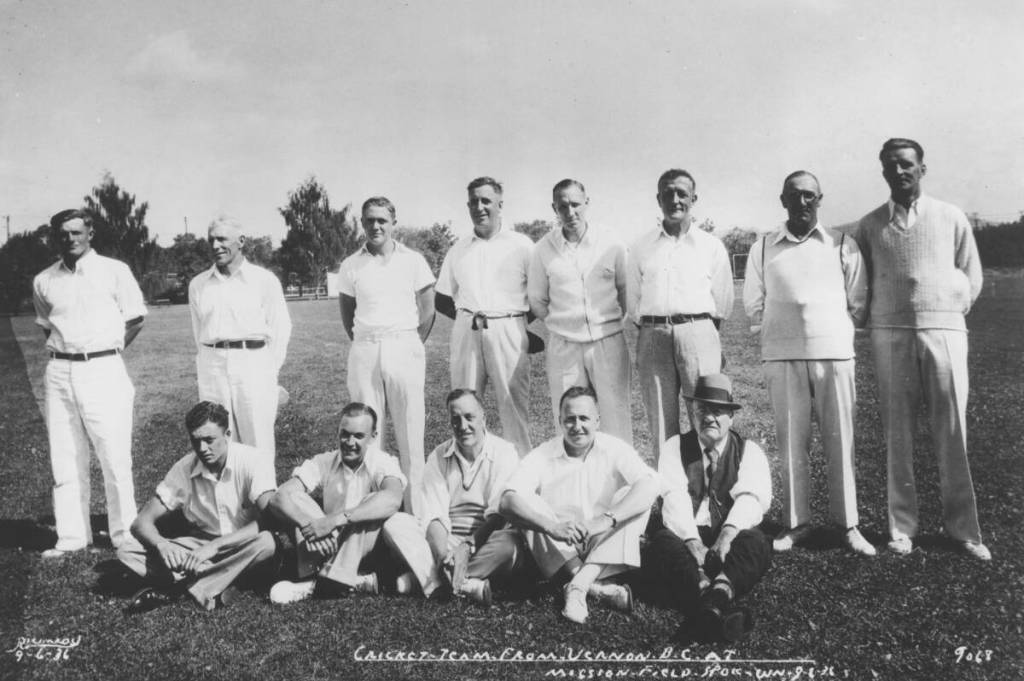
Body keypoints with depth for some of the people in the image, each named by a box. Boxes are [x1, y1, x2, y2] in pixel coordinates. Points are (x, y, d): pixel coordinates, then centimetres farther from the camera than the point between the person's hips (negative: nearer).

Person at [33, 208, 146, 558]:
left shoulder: (115, 271, -1)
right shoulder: (43, 281, 9)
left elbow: (134, 320, 4)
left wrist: (106, 354, 4)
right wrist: (63, 357, 10)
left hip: (103, 371, -3)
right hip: (59, 374, 4)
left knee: (116, 459, -2)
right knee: (64, 462, 6)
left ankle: (125, 535, 7)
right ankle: (71, 537, 14)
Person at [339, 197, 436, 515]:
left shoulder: (413, 261, 4)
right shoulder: (351, 265, 7)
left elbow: (428, 311, 7)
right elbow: (347, 314, 14)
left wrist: (412, 346, 8)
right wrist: (366, 345, 9)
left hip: (405, 348, -1)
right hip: (364, 353, 1)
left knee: (410, 432, -1)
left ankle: (415, 510, 6)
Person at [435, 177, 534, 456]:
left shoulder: (521, 245, 4)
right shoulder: (458, 250, 16)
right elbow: (442, 299, 20)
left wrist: (520, 318, -3)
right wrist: (470, 317, 7)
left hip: (507, 330, -3)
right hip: (466, 332, 4)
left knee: (513, 403, -3)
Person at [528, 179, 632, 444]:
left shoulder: (611, 245, -1)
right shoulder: (544, 250, 0)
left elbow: (626, 291, 12)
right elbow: (537, 301, 11)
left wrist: (608, 321, 10)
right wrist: (562, 324, 8)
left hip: (608, 343, 0)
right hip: (564, 347, 1)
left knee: (616, 416, 0)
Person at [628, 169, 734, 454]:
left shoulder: (712, 246, 10)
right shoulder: (641, 247, 13)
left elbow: (723, 301, 14)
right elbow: (632, 300, 16)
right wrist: (653, 329, 10)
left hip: (698, 331, -1)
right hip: (653, 335, 1)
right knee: (661, 423, 2)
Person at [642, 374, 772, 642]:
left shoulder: (749, 451, 12)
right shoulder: (674, 447, 11)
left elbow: (752, 497, -8)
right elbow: (674, 498, -6)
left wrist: (728, 532, -29)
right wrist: (693, 542, -25)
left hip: (730, 540, 1)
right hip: (685, 537, 0)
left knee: (755, 542, -31)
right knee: (663, 542, -32)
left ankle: (721, 589, -57)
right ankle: (707, 595, -57)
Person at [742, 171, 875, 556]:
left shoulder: (843, 245, 6)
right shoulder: (763, 248, 8)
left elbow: (859, 304, 10)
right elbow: (754, 305, 14)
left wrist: (833, 331, 8)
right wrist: (783, 329, 9)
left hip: (834, 352, 0)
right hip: (782, 356, 1)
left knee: (840, 441, 1)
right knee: (791, 442, 3)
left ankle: (847, 523, 11)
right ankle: (796, 523, 11)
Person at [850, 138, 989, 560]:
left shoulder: (951, 217, 9)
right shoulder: (868, 226, 10)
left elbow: (972, 275, 13)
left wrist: (951, 312, 5)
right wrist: (871, 318, 5)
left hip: (944, 330, 0)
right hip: (890, 335, 0)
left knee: (952, 433, -1)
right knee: (897, 434, 1)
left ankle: (962, 527, 9)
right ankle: (901, 527, 8)